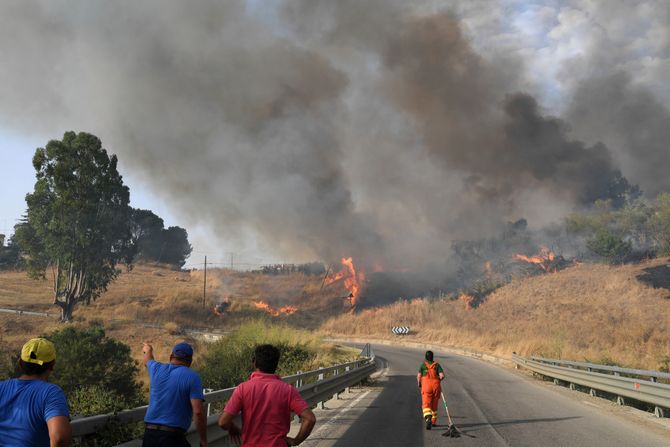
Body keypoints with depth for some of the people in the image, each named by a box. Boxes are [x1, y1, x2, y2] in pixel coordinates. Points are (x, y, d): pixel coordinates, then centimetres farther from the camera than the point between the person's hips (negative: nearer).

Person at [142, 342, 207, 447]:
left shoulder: (157, 369, 6)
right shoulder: (192, 377, -7)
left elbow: (148, 360, 33)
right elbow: (198, 412, -16)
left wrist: (148, 350, 56)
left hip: (149, 434, 5)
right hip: (173, 438, -5)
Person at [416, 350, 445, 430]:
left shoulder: (423, 365, 6)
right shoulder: (437, 365, 9)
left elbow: (419, 376, -3)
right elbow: (442, 376, -4)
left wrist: (419, 384, 16)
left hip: (426, 386, -2)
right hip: (436, 386, 2)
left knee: (426, 405, -7)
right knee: (434, 405, 19)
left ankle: (428, 419, -32)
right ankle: (433, 422, 27)